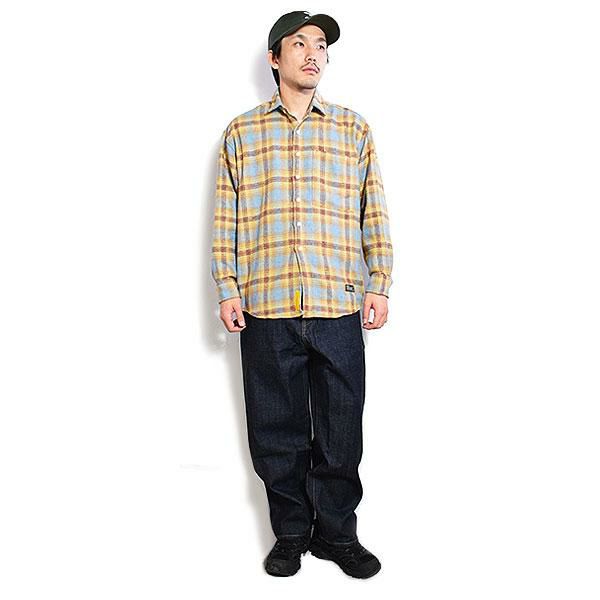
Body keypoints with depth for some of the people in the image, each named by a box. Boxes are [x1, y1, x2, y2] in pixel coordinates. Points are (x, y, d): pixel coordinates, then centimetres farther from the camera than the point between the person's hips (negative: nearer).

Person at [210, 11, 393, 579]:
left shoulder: (355, 129, 11)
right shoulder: (240, 132, 10)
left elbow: (374, 213, 9)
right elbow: (225, 218, 8)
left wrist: (380, 285, 3)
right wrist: (227, 287, 0)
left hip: (340, 307, 1)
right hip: (265, 309, 0)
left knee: (341, 430, 7)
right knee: (277, 431, 8)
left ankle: (337, 532, 26)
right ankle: (291, 533, 26)